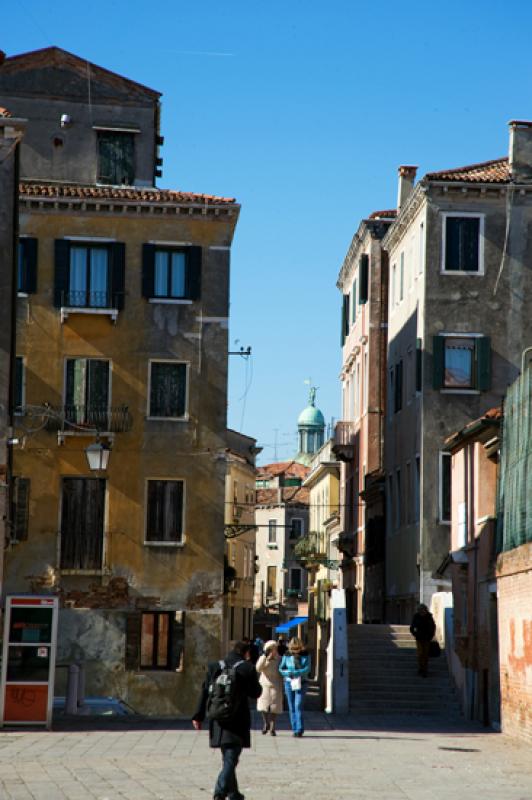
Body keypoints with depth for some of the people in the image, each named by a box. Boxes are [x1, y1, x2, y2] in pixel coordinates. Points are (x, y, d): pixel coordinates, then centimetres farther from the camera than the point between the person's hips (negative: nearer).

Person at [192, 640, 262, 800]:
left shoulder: (213, 667, 7)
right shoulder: (247, 668, -5)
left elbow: (204, 692, 5)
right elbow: (255, 693, 4)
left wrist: (199, 716, 6)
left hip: (218, 721, 5)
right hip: (237, 721, -5)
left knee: (227, 759, 18)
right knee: (231, 759, -6)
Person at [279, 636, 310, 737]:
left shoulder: (305, 655, -1)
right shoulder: (287, 655, 2)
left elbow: (307, 669, -9)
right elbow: (281, 669, 2)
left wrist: (296, 673, -22)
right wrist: (288, 673, -18)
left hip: (301, 683, -2)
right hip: (289, 683, 2)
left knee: (298, 706, -13)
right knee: (291, 707, 3)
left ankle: (299, 729, -12)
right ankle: (295, 729, 10)